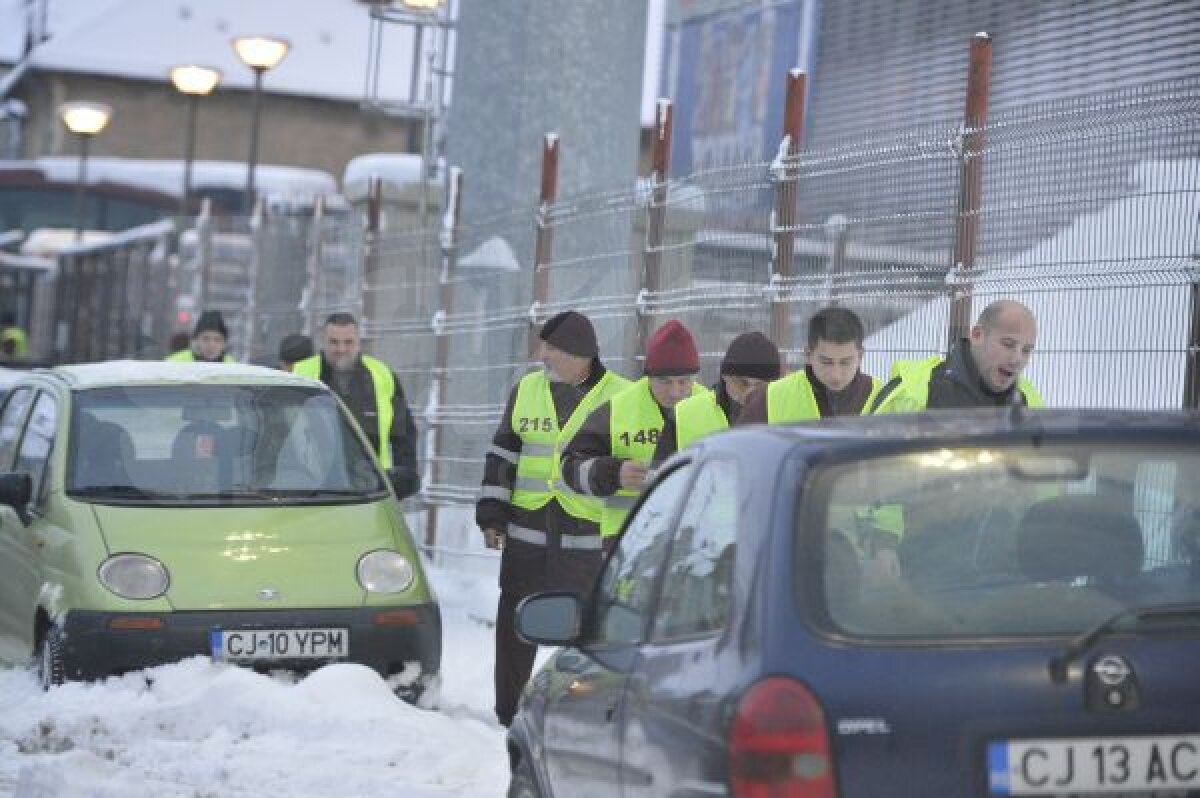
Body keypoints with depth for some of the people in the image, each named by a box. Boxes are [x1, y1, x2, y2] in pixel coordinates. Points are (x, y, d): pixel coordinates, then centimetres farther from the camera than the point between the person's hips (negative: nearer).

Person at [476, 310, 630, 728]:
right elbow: (501, 455, 13)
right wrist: (491, 513, 5)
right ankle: (509, 714, 15)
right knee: (516, 625, 6)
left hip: (589, 540, -3)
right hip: (526, 535, 3)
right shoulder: (526, 390, 9)